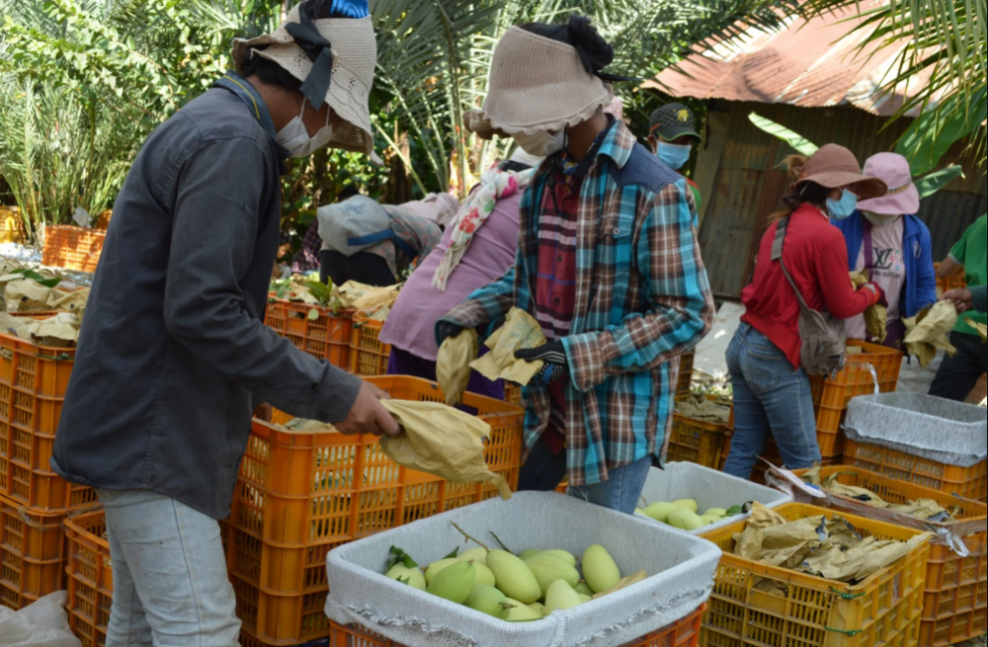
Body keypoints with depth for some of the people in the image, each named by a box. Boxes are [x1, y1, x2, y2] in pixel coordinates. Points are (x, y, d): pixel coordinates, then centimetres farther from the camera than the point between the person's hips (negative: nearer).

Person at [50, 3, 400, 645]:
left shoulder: (212, 124, 16)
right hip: (153, 437, -11)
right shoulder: (233, 144, -17)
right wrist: (330, 393, -20)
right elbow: (201, 309, -25)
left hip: (139, 429, 11)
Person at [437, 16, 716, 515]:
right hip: (545, 406, 7)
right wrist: (472, 315, 1)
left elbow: (688, 316, -18)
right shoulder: (547, 178, 7)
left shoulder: (652, 190, -18)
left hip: (617, 416, -7)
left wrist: (575, 355, -24)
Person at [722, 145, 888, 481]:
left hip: (744, 343, 9)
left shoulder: (782, 223, 10)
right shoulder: (827, 235, -14)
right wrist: (873, 291, 13)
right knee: (805, 461, 2)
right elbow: (842, 306, -6)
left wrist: (846, 282, 19)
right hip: (776, 358, -9)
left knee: (744, 450, 15)